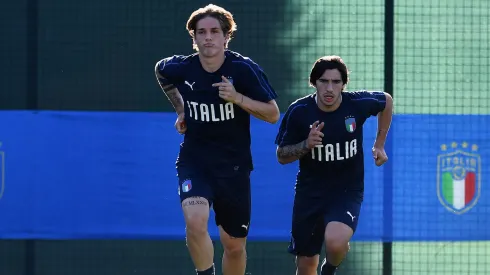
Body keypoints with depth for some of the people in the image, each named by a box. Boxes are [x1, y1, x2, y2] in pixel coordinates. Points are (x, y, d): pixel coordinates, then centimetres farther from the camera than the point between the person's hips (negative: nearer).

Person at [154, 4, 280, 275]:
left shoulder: (244, 69, -15)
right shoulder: (180, 68, -9)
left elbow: (273, 114, -13)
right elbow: (160, 71, 17)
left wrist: (238, 98, -27)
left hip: (233, 166, 0)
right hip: (194, 161, 0)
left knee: (234, 245, 9)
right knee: (195, 221, -28)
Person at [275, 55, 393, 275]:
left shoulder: (358, 104, -13)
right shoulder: (299, 112, -13)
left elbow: (387, 101, 11)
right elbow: (282, 156, -4)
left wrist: (379, 145, 11)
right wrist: (306, 144, -23)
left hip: (348, 191, -2)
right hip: (310, 191, 2)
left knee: (335, 241, -30)